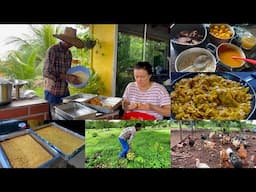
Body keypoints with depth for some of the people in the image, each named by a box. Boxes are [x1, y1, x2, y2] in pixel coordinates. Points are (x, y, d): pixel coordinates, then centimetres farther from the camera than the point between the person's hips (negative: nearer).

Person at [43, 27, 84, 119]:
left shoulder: (69, 53, 8)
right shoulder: (52, 50, -13)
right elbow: (47, 72, -20)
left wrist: (73, 78, -3)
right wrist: (67, 77, -24)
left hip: (65, 91, 6)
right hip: (52, 91, -6)